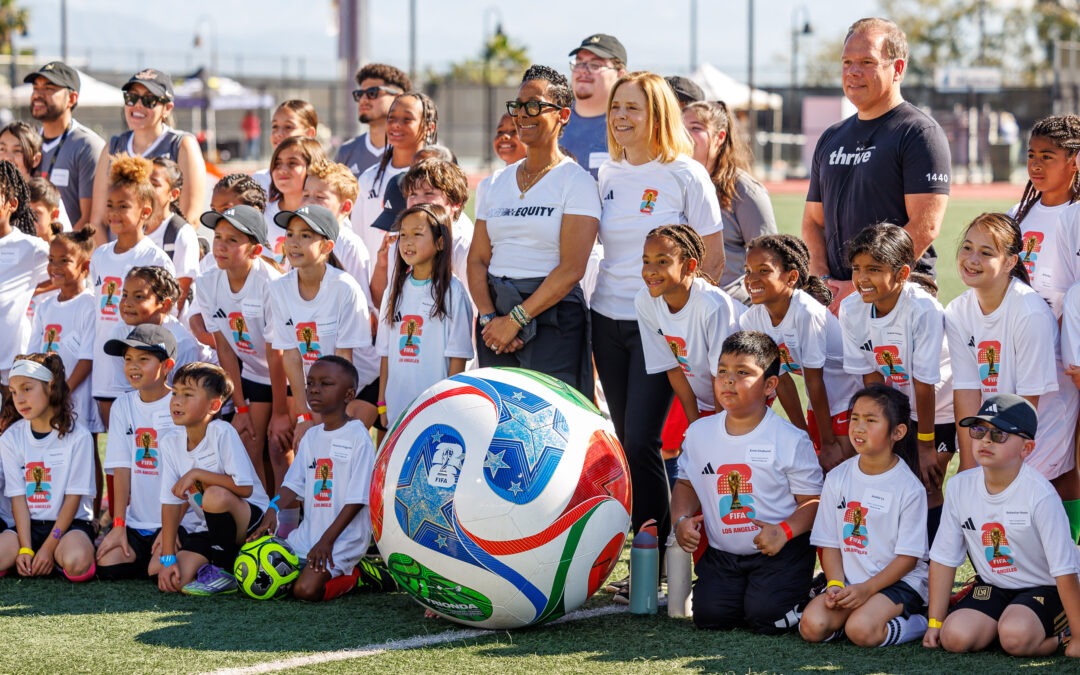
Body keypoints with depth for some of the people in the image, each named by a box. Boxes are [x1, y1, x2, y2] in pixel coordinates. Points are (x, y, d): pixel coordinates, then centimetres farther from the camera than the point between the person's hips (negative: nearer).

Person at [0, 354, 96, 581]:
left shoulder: (77, 436, -8)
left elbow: (73, 497, -8)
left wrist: (49, 548, -15)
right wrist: (25, 550, -13)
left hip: (70, 524, -3)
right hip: (29, 525, 3)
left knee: (76, 562, -35)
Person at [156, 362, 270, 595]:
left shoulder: (223, 434, -19)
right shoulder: (169, 443, -3)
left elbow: (244, 488, -24)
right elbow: (171, 502, -4)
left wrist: (196, 474, -24)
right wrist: (167, 558, -11)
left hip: (251, 520, -5)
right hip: (207, 527, 5)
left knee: (215, 496, -36)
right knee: (173, 581, -19)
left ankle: (223, 571, -13)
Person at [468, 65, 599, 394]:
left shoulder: (576, 182, -4)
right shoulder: (498, 182, 13)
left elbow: (571, 268, -13)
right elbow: (477, 258, 8)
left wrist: (516, 319, -16)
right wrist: (489, 318, -8)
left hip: (553, 316, -5)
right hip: (495, 311, 5)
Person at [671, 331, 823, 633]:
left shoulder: (790, 440, -9)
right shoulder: (699, 433, 4)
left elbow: (813, 500, -7)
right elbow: (687, 483, 17)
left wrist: (784, 531, -24)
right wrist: (681, 520, -3)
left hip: (779, 552, -4)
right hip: (722, 553, 4)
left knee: (766, 616, -22)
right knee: (710, 615, -15)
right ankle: (747, 592, 18)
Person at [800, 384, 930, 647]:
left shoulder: (909, 488, -9)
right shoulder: (837, 478, 5)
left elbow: (908, 557, -8)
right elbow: (830, 543, 6)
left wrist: (866, 589, -19)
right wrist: (836, 585, -11)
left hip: (898, 581, -4)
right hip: (849, 581, 4)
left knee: (862, 630, -30)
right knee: (812, 627, -23)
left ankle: (915, 624, -3)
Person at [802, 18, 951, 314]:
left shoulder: (920, 132, -3)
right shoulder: (831, 139, 19)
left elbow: (925, 226, -12)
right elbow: (814, 220, 22)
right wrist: (822, 281, 2)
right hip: (834, 299, 6)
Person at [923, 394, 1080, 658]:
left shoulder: (1040, 495, -21)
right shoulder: (960, 486, -6)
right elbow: (943, 558, 2)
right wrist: (935, 623, 0)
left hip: (1041, 588, -4)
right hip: (991, 587, 5)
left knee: (1014, 637, -33)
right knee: (955, 637, -22)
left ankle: (1059, 635, 0)